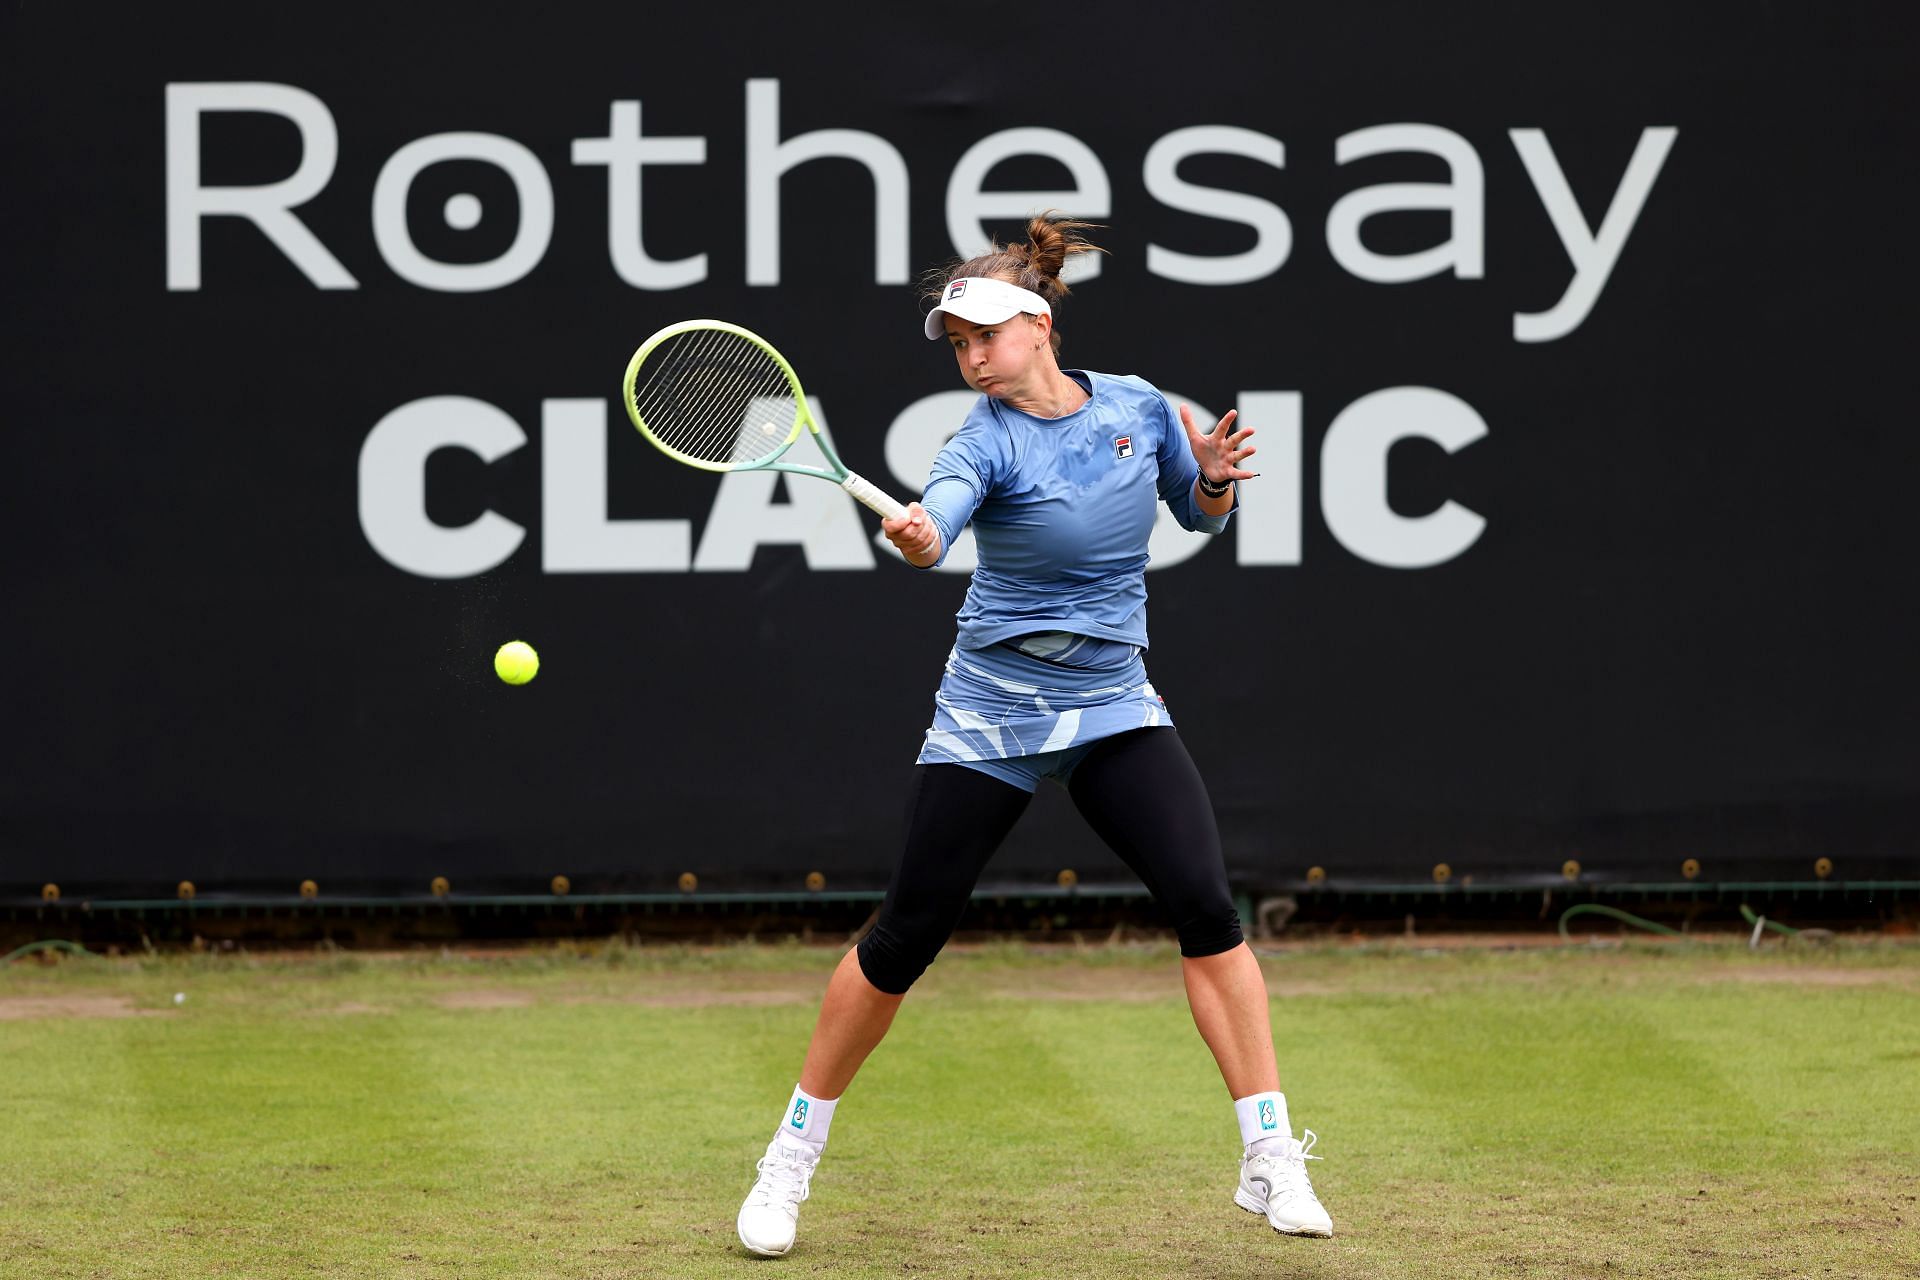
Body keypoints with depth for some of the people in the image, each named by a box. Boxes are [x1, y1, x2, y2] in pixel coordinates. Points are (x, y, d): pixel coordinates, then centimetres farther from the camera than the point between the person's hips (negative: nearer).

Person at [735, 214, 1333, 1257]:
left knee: (1205, 905, -16)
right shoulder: (991, 439, -14)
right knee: (904, 939, -2)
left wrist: (1214, 477, -8)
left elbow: (1199, 513, 16)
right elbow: (941, 508, -36)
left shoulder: (1137, 408, -1)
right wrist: (916, 535, -60)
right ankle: (793, 1153, 16)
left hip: (1115, 706, 2)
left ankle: (1270, 1159, -10)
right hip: (992, 717, -2)